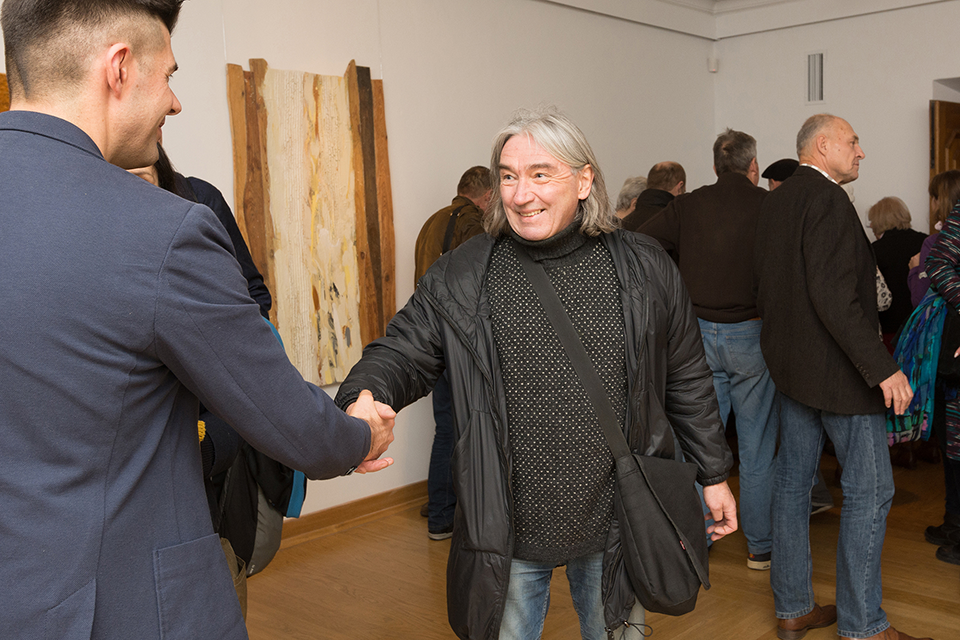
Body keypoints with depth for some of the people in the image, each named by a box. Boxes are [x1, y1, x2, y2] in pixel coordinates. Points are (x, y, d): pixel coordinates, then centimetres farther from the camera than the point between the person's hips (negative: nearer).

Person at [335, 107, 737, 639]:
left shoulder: (646, 270, -2)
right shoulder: (459, 277, -6)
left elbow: (686, 381, 6)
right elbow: (401, 355, -7)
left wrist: (713, 474, 10)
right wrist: (364, 401, -30)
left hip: (617, 520, 1)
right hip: (506, 532, 0)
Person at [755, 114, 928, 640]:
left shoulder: (774, 202, 12)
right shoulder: (826, 200, -17)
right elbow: (834, 296, -25)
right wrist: (882, 368, -24)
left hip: (791, 363, 9)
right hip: (837, 369, -9)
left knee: (793, 481, 13)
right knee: (869, 491, 1)